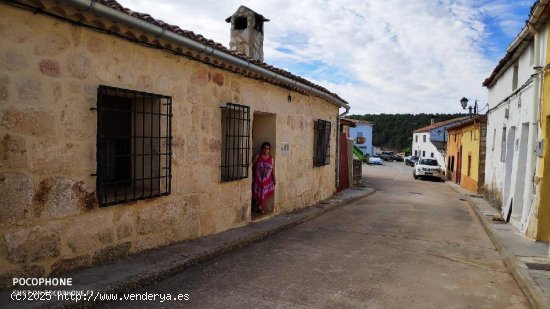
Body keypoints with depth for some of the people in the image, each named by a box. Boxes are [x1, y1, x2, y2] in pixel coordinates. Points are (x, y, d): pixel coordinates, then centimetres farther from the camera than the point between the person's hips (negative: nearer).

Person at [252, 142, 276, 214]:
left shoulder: (271, 159, 3)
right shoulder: (257, 156, -3)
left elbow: (273, 170, 5)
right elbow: (252, 167, -3)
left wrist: (274, 180, 3)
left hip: (267, 180, 2)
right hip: (257, 179, -2)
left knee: (264, 195, 7)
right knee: (256, 194, 4)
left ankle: (260, 208, 23)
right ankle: (255, 206, 28)